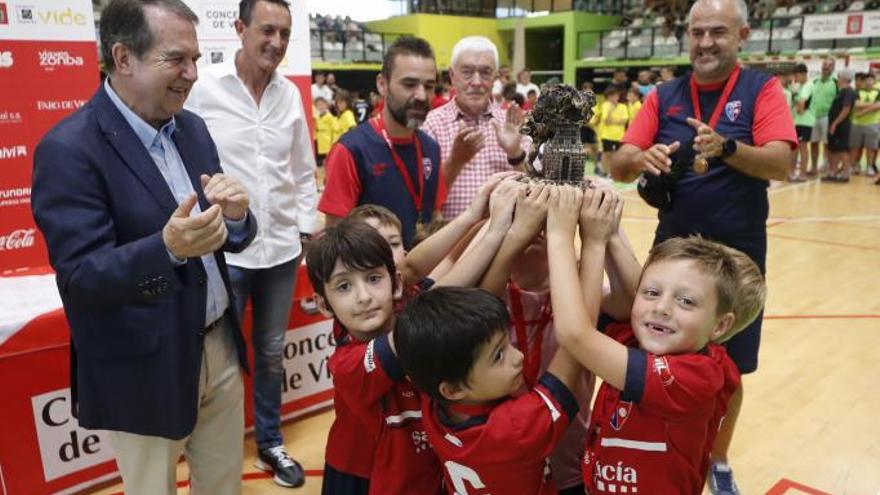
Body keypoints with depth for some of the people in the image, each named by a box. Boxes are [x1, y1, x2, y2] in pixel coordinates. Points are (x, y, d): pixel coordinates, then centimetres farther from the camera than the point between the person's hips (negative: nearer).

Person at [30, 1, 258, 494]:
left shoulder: (192, 128, 3)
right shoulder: (69, 149, -18)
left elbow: (228, 240, 6)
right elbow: (81, 278, -21)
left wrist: (235, 215, -18)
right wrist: (167, 248, -38)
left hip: (219, 348, 6)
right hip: (144, 372, -5)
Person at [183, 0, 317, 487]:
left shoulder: (291, 94, 4)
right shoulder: (204, 88, -9)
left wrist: (309, 230, 8)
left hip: (280, 249, 4)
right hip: (223, 251, -4)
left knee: (271, 352, 18)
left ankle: (270, 443, 37)